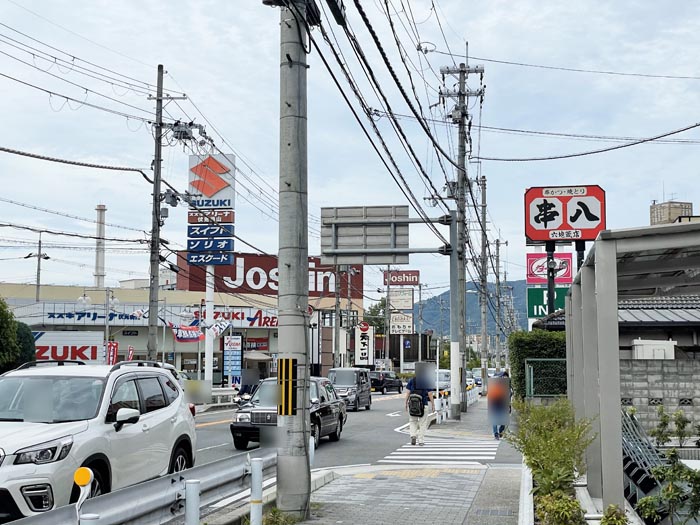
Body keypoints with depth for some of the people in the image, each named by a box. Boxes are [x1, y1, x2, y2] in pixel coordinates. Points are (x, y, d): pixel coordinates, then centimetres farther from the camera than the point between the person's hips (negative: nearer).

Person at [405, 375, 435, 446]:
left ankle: (413, 435, -6)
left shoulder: (411, 380, 2)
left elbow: (408, 392, 0)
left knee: (413, 421, 15)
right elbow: (430, 394, -3)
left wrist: (406, 403, 8)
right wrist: (433, 405, 5)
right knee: (423, 423, 8)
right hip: (424, 404, -1)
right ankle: (421, 441, 7)